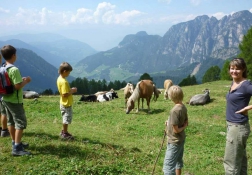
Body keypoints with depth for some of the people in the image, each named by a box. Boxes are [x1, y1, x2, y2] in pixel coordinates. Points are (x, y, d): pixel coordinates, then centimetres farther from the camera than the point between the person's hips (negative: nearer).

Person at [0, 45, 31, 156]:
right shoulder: (14, 69, -23)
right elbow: (17, 86, -25)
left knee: (11, 121, 17)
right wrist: (26, 81, -8)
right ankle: (17, 148, -4)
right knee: (21, 123, -3)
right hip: (15, 101, -9)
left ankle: (15, 143, 30)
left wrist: (21, 80, 12)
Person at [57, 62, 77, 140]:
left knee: (65, 118, 22)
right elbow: (64, 94, -27)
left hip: (63, 103, 10)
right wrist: (72, 91, -16)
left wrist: (70, 90, 4)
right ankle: (65, 134, 15)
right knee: (67, 119, 4)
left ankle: (63, 131, 33)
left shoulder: (59, 79, 4)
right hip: (66, 104, -10)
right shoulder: (64, 82, -26)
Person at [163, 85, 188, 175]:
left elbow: (176, 130, -25)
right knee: (178, 161, 25)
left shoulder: (174, 110, -26)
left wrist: (183, 127, -5)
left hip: (175, 141, -9)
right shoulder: (183, 107, -1)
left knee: (168, 165, -4)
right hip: (181, 139, 9)